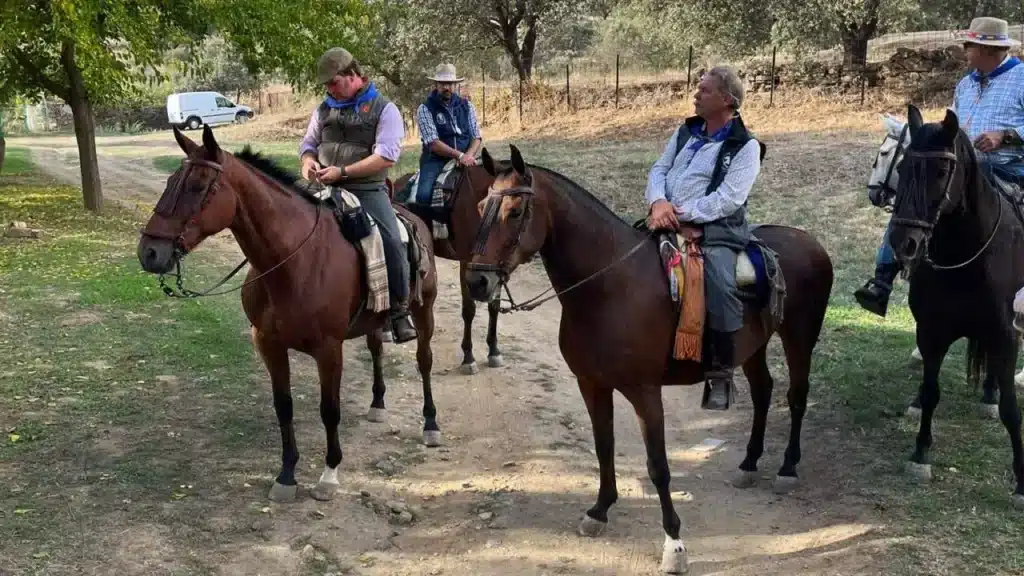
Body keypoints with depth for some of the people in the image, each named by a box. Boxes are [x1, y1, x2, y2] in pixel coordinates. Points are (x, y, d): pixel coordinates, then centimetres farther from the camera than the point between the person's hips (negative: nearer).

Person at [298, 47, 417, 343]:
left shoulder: (384, 109, -1)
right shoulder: (324, 108, 15)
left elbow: (386, 156, -12)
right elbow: (308, 144, 24)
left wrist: (342, 171, -18)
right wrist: (308, 161, -2)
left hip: (367, 189, -5)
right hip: (326, 189, 5)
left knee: (392, 243, -22)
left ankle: (399, 312, -8)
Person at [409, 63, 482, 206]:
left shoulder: (466, 106, 9)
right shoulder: (425, 109, -3)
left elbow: (476, 137, 7)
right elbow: (433, 143, -12)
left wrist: (468, 156, -14)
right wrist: (460, 155, -23)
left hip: (465, 159, 3)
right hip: (436, 160, -3)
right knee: (424, 194, -27)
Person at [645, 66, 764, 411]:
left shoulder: (745, 146, -3)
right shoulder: (686, 131, 16)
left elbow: (729, 198, -14)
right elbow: (659, 170, 12)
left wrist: (681, 213, -20)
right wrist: (658, 201, -11)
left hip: (715, 227, -6)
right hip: (668, 220, 7)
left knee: (720, 285, -30)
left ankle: (721, 375, -16)